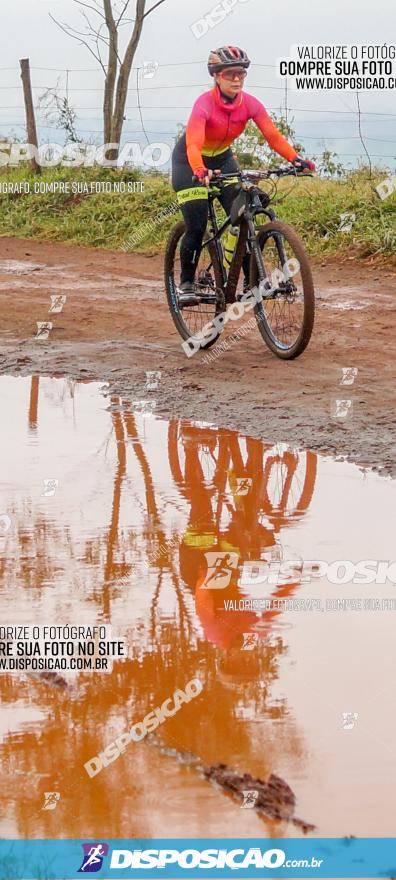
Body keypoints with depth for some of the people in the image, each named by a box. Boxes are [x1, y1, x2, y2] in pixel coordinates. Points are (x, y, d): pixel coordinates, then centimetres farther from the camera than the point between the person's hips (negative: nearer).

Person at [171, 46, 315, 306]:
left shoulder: (250, 104, -16)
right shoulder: (205, 103, -30)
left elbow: (273, 135, -23)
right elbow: (194, 145, -42)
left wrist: (296, 159, -38)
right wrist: (201, 172, -60)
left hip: (222, 159, 5)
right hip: (190, 161, -5)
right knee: (196, 226, -12)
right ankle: (187, 284, 5)